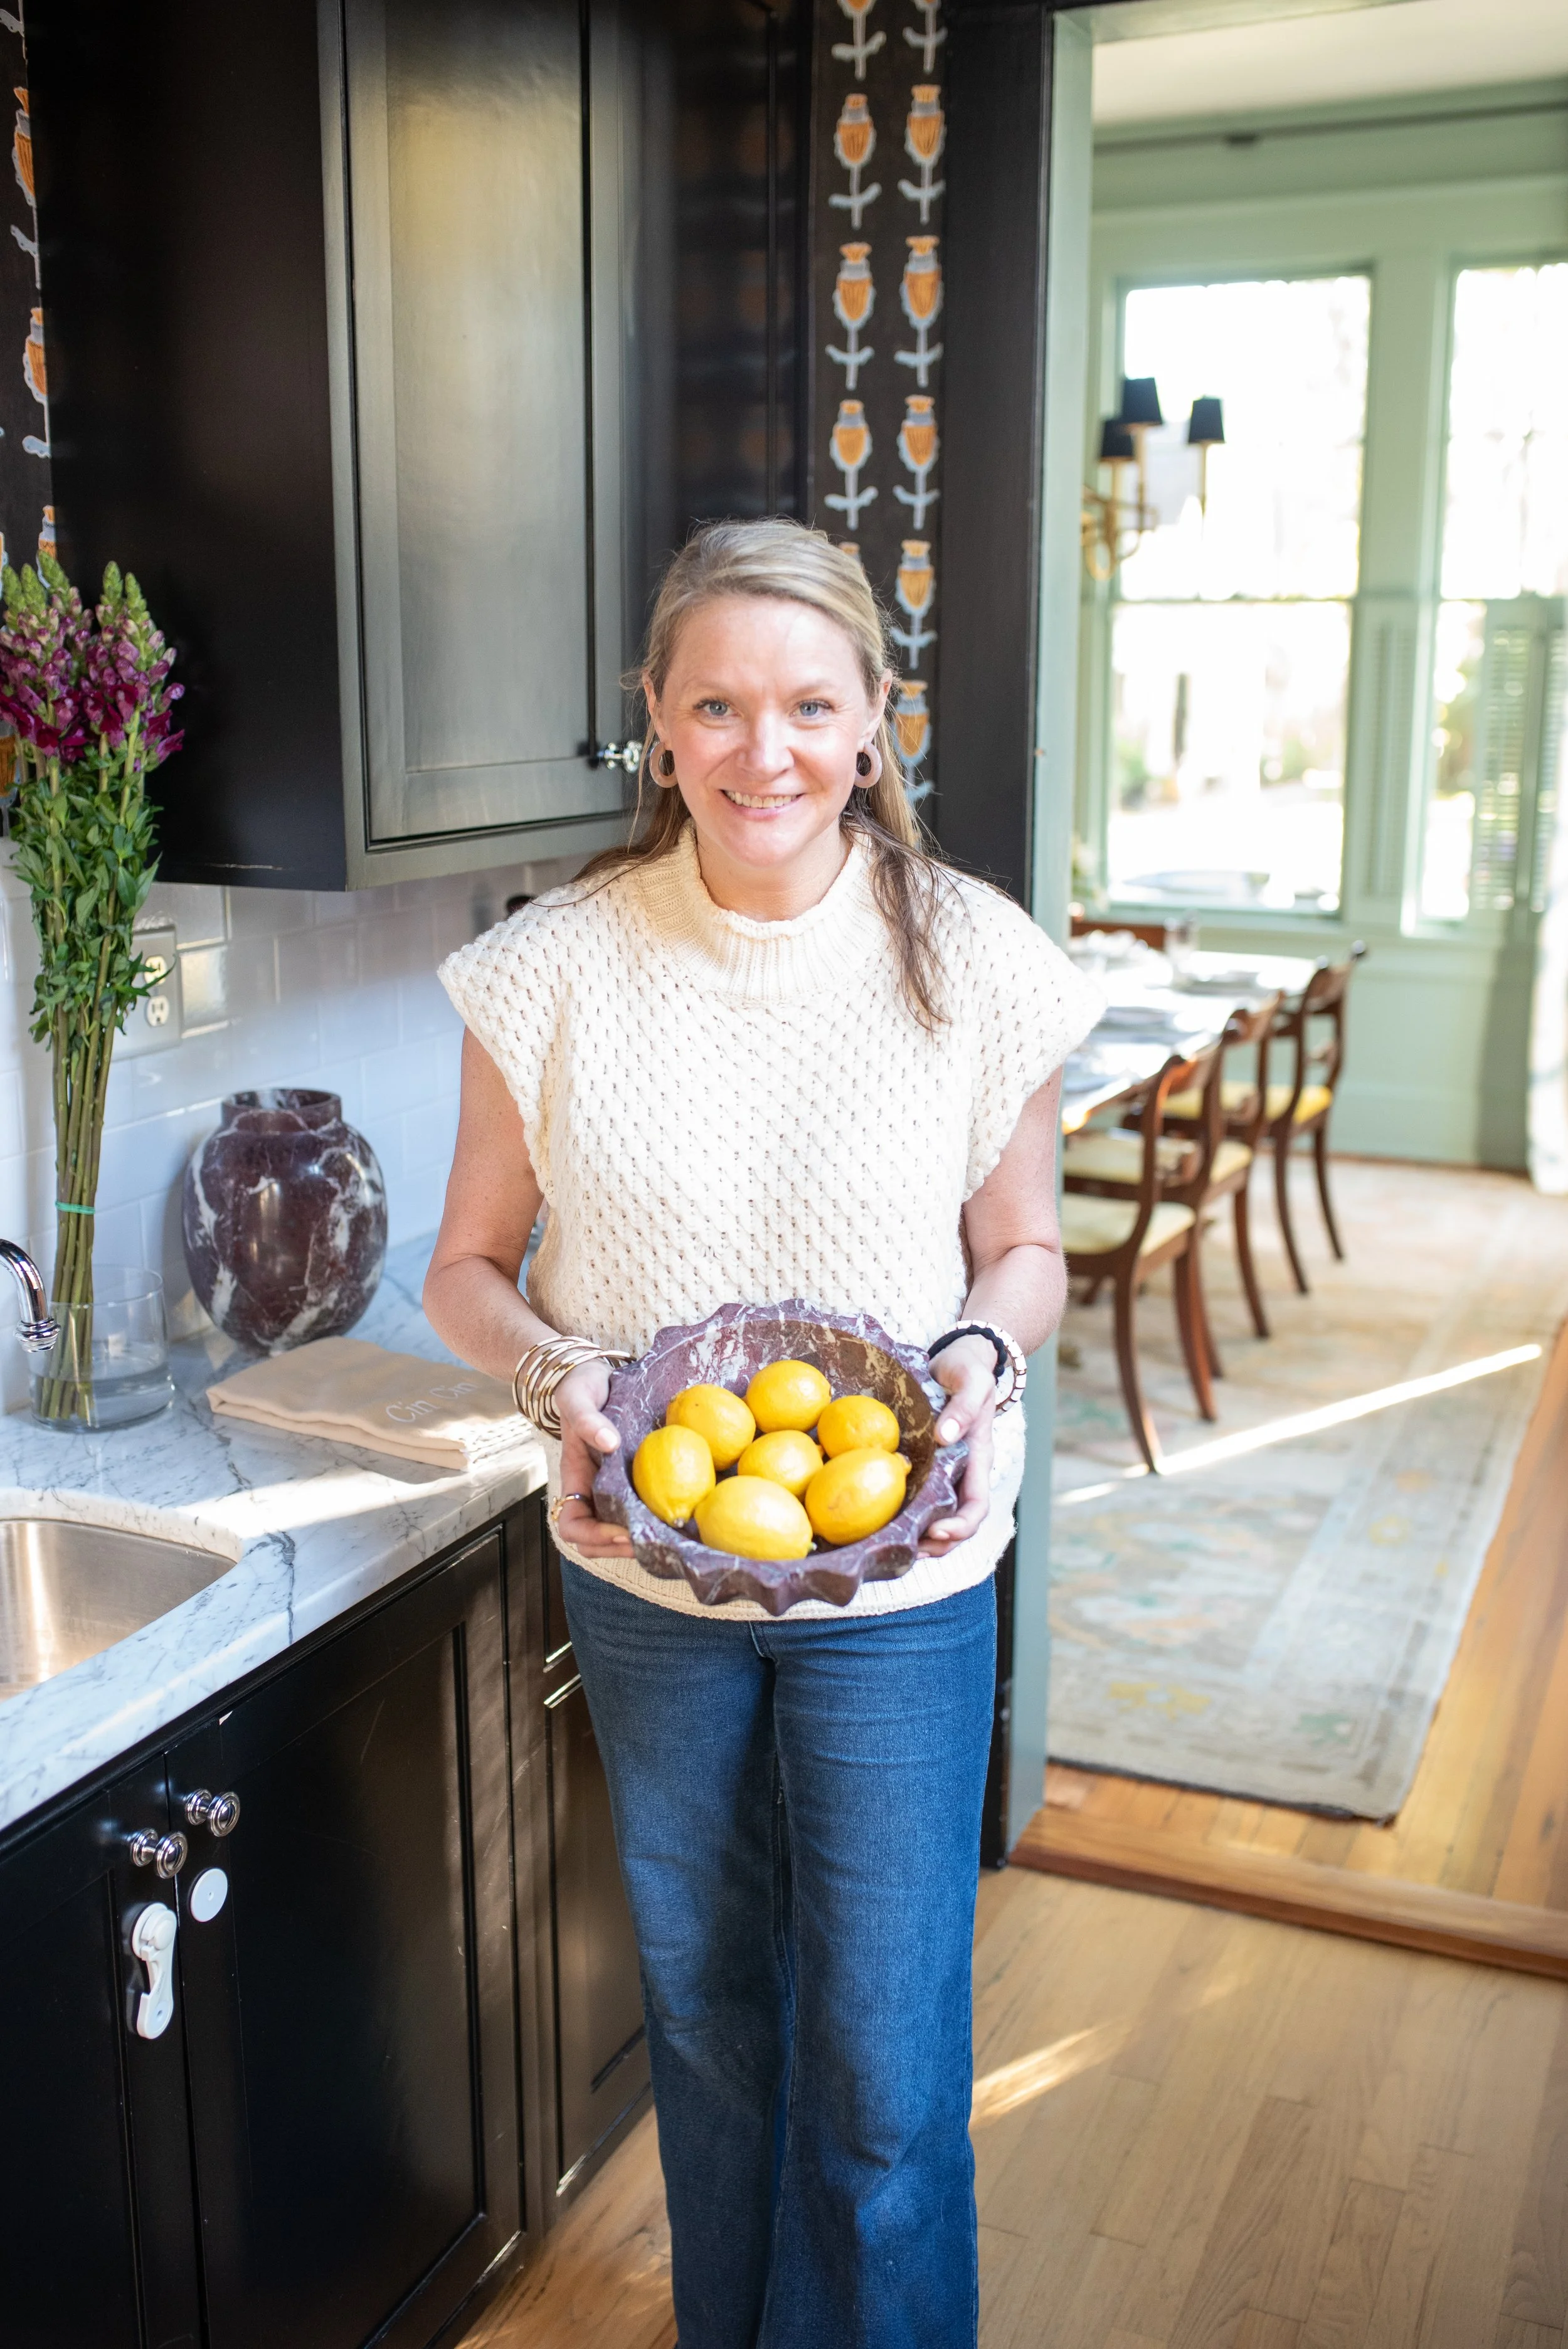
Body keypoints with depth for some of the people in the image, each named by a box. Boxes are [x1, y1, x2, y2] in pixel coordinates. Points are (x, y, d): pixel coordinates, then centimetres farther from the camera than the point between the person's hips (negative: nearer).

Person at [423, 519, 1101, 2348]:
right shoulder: (556, 967, -9)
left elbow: (1025, 1250, 3)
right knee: (704, 2015, 23)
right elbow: (467, 1267, 0)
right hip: (642, 1574, 2)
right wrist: (563, 1380, -20)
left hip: (898, 1580, -1)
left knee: (885, 2071, 8)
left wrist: (981, 1360, -19)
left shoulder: (972, 963, -10)